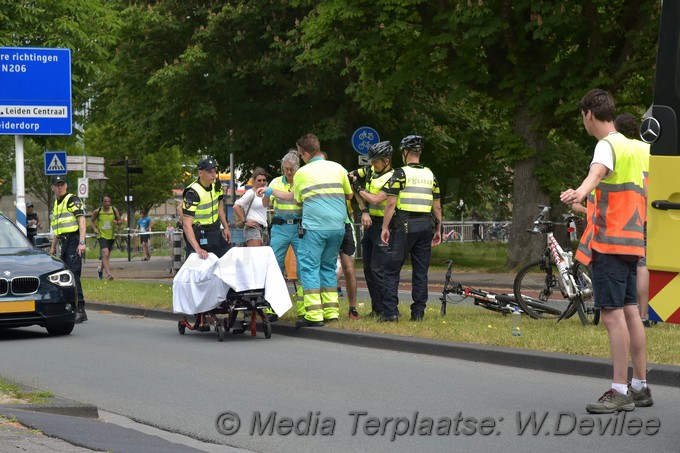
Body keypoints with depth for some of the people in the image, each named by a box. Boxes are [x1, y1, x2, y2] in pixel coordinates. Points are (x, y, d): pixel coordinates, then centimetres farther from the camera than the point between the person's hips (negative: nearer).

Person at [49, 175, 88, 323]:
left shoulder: (73, 200, -6)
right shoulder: (56, 204, 21)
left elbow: (81, 221, -14)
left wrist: (82, 243, -23)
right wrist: (53, 247, 26)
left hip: (74, 240, -9)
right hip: (64, 242, 9)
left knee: (73, 275, -16)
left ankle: (80, 309, -19)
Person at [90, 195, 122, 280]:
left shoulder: (114, 210, 0)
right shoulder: (97, 211, -4)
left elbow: (120, 220, 6)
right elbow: (92, 221, 10)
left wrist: (117, 222, -17)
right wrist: (95, 229, -7)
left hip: (111, 236, 4)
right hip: (102, 235, -4)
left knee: (106, 256, 18)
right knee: (105, 254, -22)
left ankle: (100, 269, 44)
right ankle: (108, 274, -29)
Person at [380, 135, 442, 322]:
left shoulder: (401, 173, -4)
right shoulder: (430, 175, 12)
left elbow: (391, 203, -9)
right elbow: (437, 207, 13)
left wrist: (385, 227, -5)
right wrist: (438, 230, 19)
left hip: (405, 225, -5)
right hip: (425, 226, 5)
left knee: (392, 270, -1)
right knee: (421, 272, 8)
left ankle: (390, 311, -8)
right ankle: (418, 312, 7)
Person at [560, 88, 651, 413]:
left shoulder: (607, 145, -11)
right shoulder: (630, 146, 18)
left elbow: (597, 171, -36)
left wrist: (580, 192, -56)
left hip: (610, 241, -10)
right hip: (630, 240, 10)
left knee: (612, 313, -11)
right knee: (629, 311, 13)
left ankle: (620, 392, -14)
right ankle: (640, 387, 18)